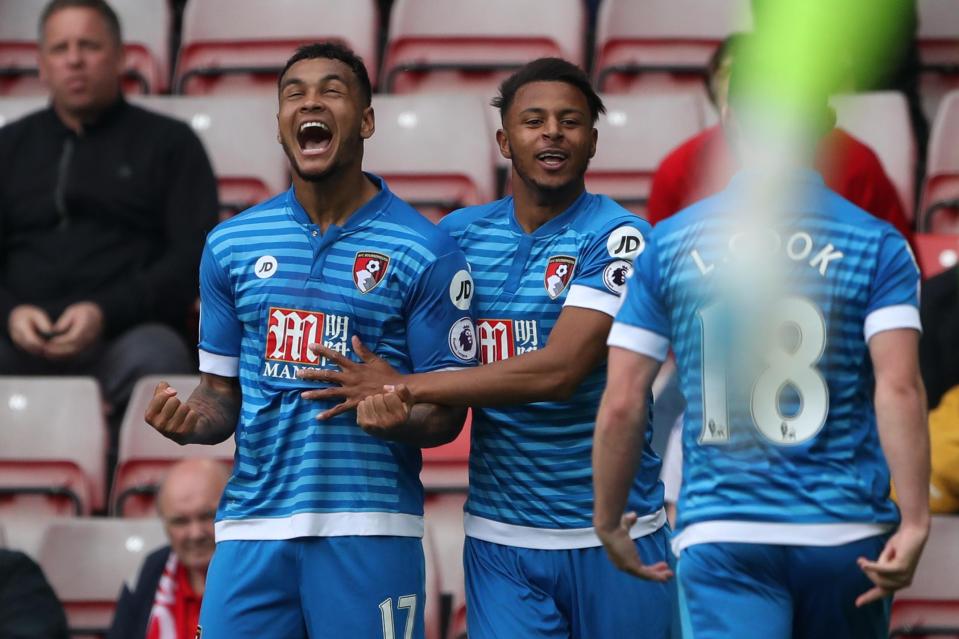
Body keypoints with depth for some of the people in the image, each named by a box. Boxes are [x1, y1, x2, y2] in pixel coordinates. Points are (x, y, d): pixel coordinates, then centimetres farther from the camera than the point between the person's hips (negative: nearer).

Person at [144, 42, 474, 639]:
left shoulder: (426, 251, -1)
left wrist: (396, 418, -22)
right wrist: (191, 421, -6)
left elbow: (446, 413, 0)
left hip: (369, 528, -3)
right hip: (252, 525, 3)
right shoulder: (231, 244, 10)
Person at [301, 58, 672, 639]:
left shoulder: (615, 236, -8)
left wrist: (400, 388, -14)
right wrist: (382, 400, -8)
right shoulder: (462, 233, 8)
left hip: (611, 536, -3)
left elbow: (558, 371, -18)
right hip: (500, 540, 3)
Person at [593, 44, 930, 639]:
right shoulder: (876, 245, 1)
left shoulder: (669, 245, 5)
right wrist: (915, 523, -15)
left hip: (719, 535, 0)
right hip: (847, 534, 0)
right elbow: (899, 389, -12)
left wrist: (609, 522, 15)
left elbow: (622, 405, 2)